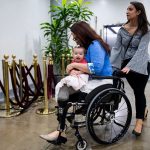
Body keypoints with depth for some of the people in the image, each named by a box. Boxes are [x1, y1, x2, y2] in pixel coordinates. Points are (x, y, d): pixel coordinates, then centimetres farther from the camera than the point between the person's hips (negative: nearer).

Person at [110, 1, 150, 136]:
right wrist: (109, 64, -17)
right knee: (137, 90, 15)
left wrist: (129, 66, -33)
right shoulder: (122, 30, -1)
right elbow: (116, 48, -4)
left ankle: (139, 121, 8)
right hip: (126, 64, 3)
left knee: (139, 91, -1)